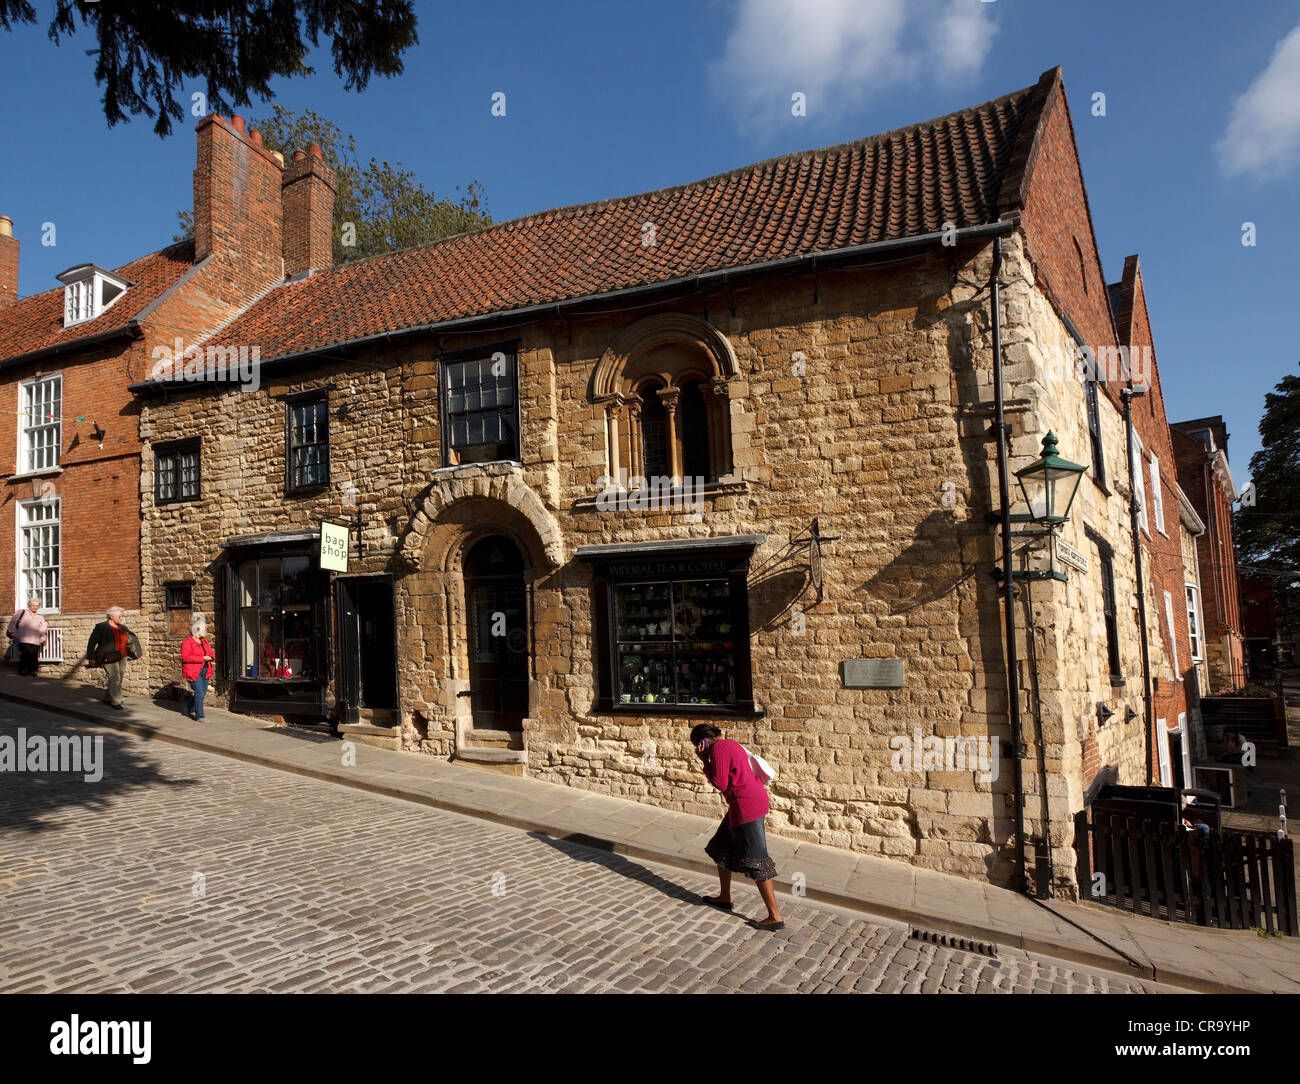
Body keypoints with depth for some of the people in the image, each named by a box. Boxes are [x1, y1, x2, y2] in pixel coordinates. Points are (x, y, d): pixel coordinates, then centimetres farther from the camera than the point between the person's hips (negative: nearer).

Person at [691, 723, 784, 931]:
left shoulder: (718, 749, -13)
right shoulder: (730, 744, 16)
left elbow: (720, 783, -15)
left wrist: (705, 761, -7)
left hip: (746, 806, -11)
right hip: (754, 799, 11)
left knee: (755, 862, -7)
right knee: (721, 848, 23)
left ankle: (775, 917, -3)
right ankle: (724, 898, 36)